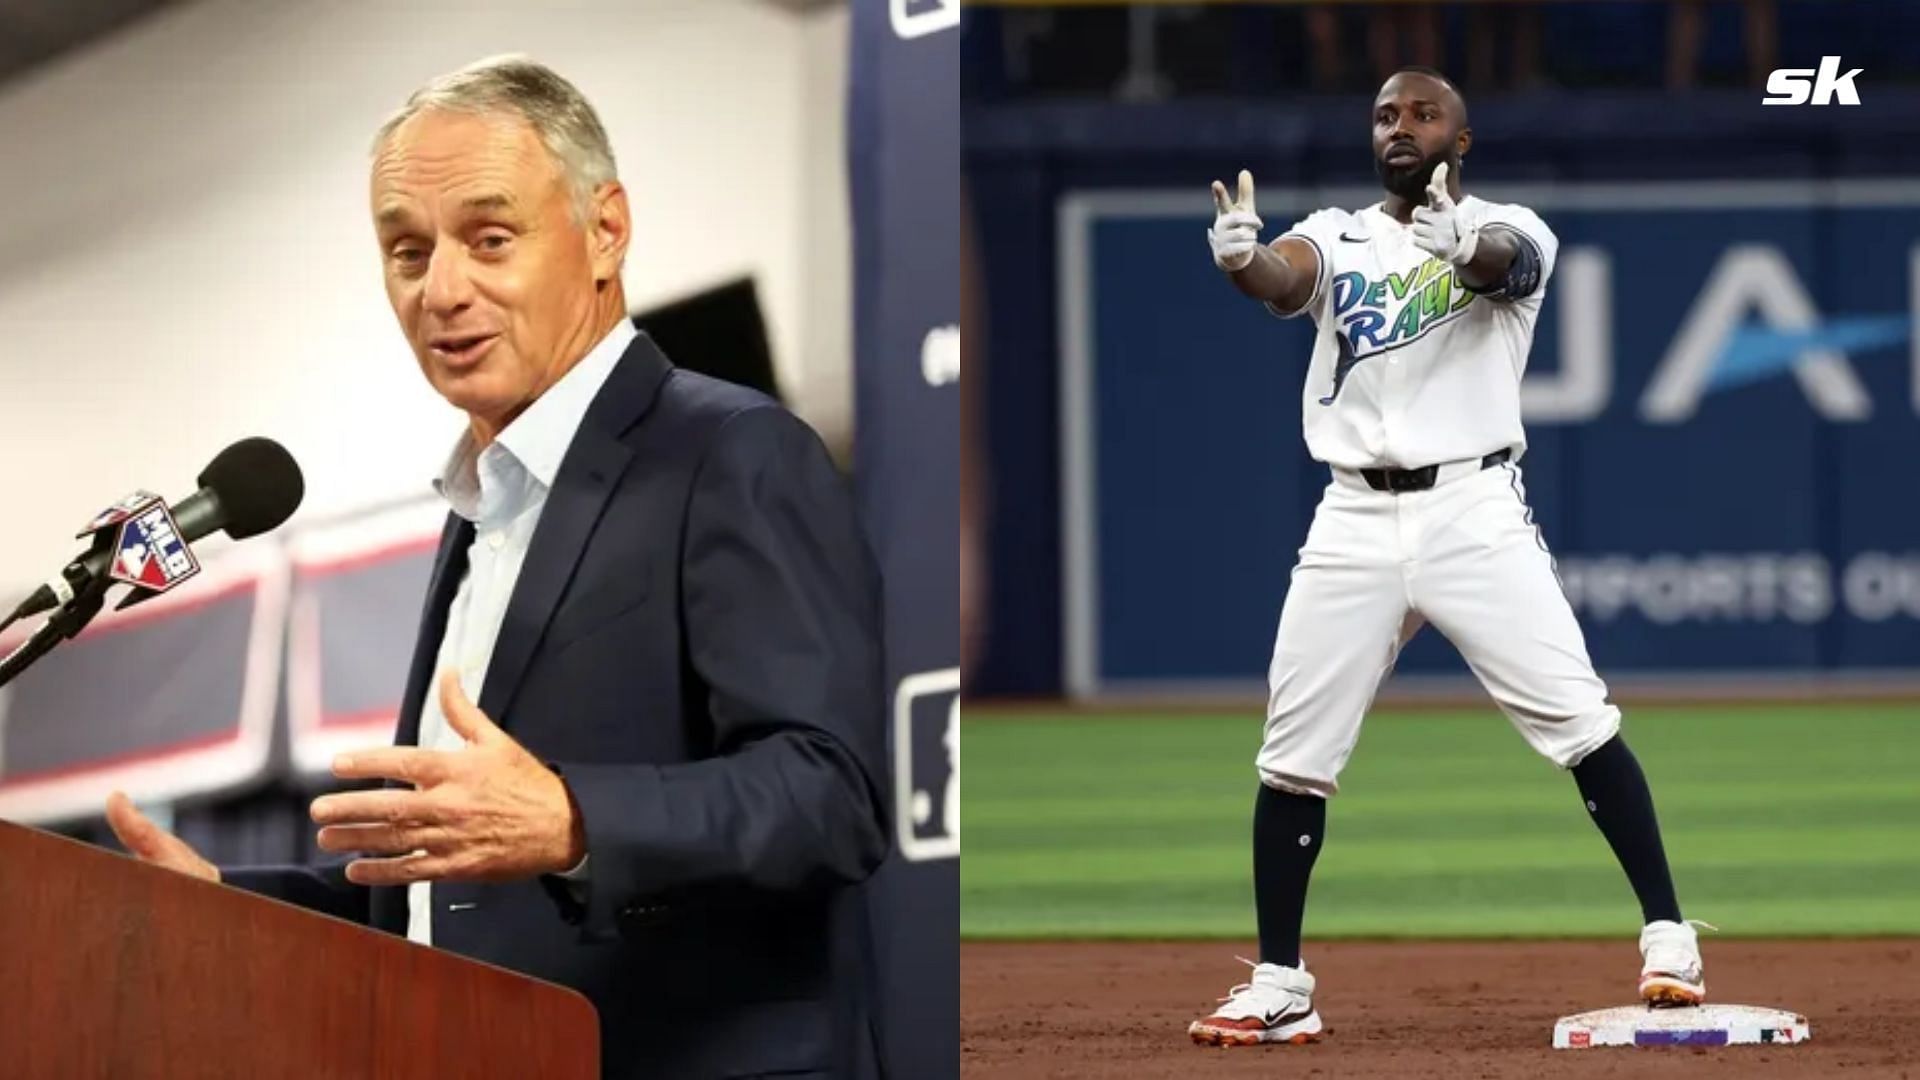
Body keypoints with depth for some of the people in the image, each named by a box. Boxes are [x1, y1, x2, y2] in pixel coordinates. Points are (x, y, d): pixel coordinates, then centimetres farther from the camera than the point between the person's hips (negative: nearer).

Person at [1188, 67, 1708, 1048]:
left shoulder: (1507, 232, 4)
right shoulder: (1336, 237, 11)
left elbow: (1503, 262, -22)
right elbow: (1285, 278, -12)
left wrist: (1462, 247, -47)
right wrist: (1240, 258, -38)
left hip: (1473, 512, -3)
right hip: (1354, 520, 3)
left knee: (1576, 718, -11)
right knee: (1294, 749, 3)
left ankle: (1667, 937, -4)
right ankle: (1279, 989, 11)